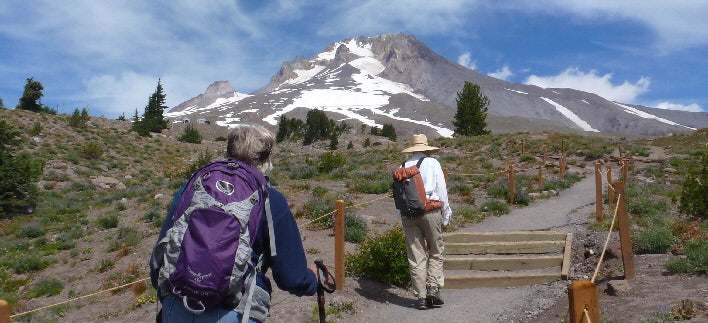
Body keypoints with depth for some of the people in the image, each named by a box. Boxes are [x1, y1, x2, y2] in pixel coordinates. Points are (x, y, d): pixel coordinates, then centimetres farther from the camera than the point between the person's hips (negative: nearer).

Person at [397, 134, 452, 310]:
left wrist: (402, 218, 14)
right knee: (436, 252, 11)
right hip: (430, 210, -2)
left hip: (408, 214, 2)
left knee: (416, 256, 6)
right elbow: (442, 190, 1)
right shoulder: (432, 163, 4)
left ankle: (421, 296, 8)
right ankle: (433, 287, -2)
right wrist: (446, 215, 7)